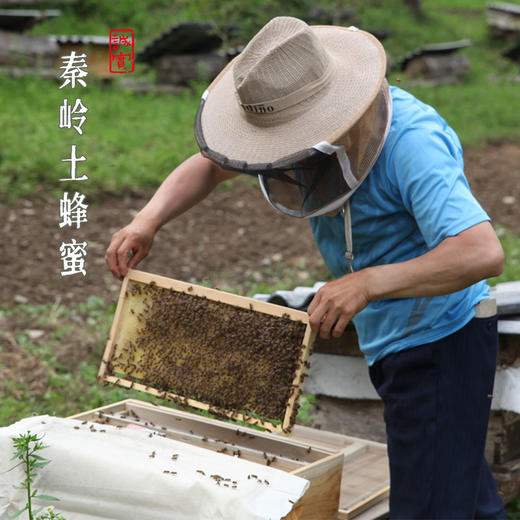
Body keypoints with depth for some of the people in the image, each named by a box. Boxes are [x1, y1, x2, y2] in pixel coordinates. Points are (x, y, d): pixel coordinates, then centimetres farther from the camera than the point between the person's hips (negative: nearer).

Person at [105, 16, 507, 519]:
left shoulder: (409, 142, -29)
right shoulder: (300, 115, -4)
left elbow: (482, 252, -39)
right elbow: (209, 164, 6)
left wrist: (368, 283, -46)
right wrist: (148, 219, -11)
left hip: (442, 340, -9)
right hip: (391, 340, 9)